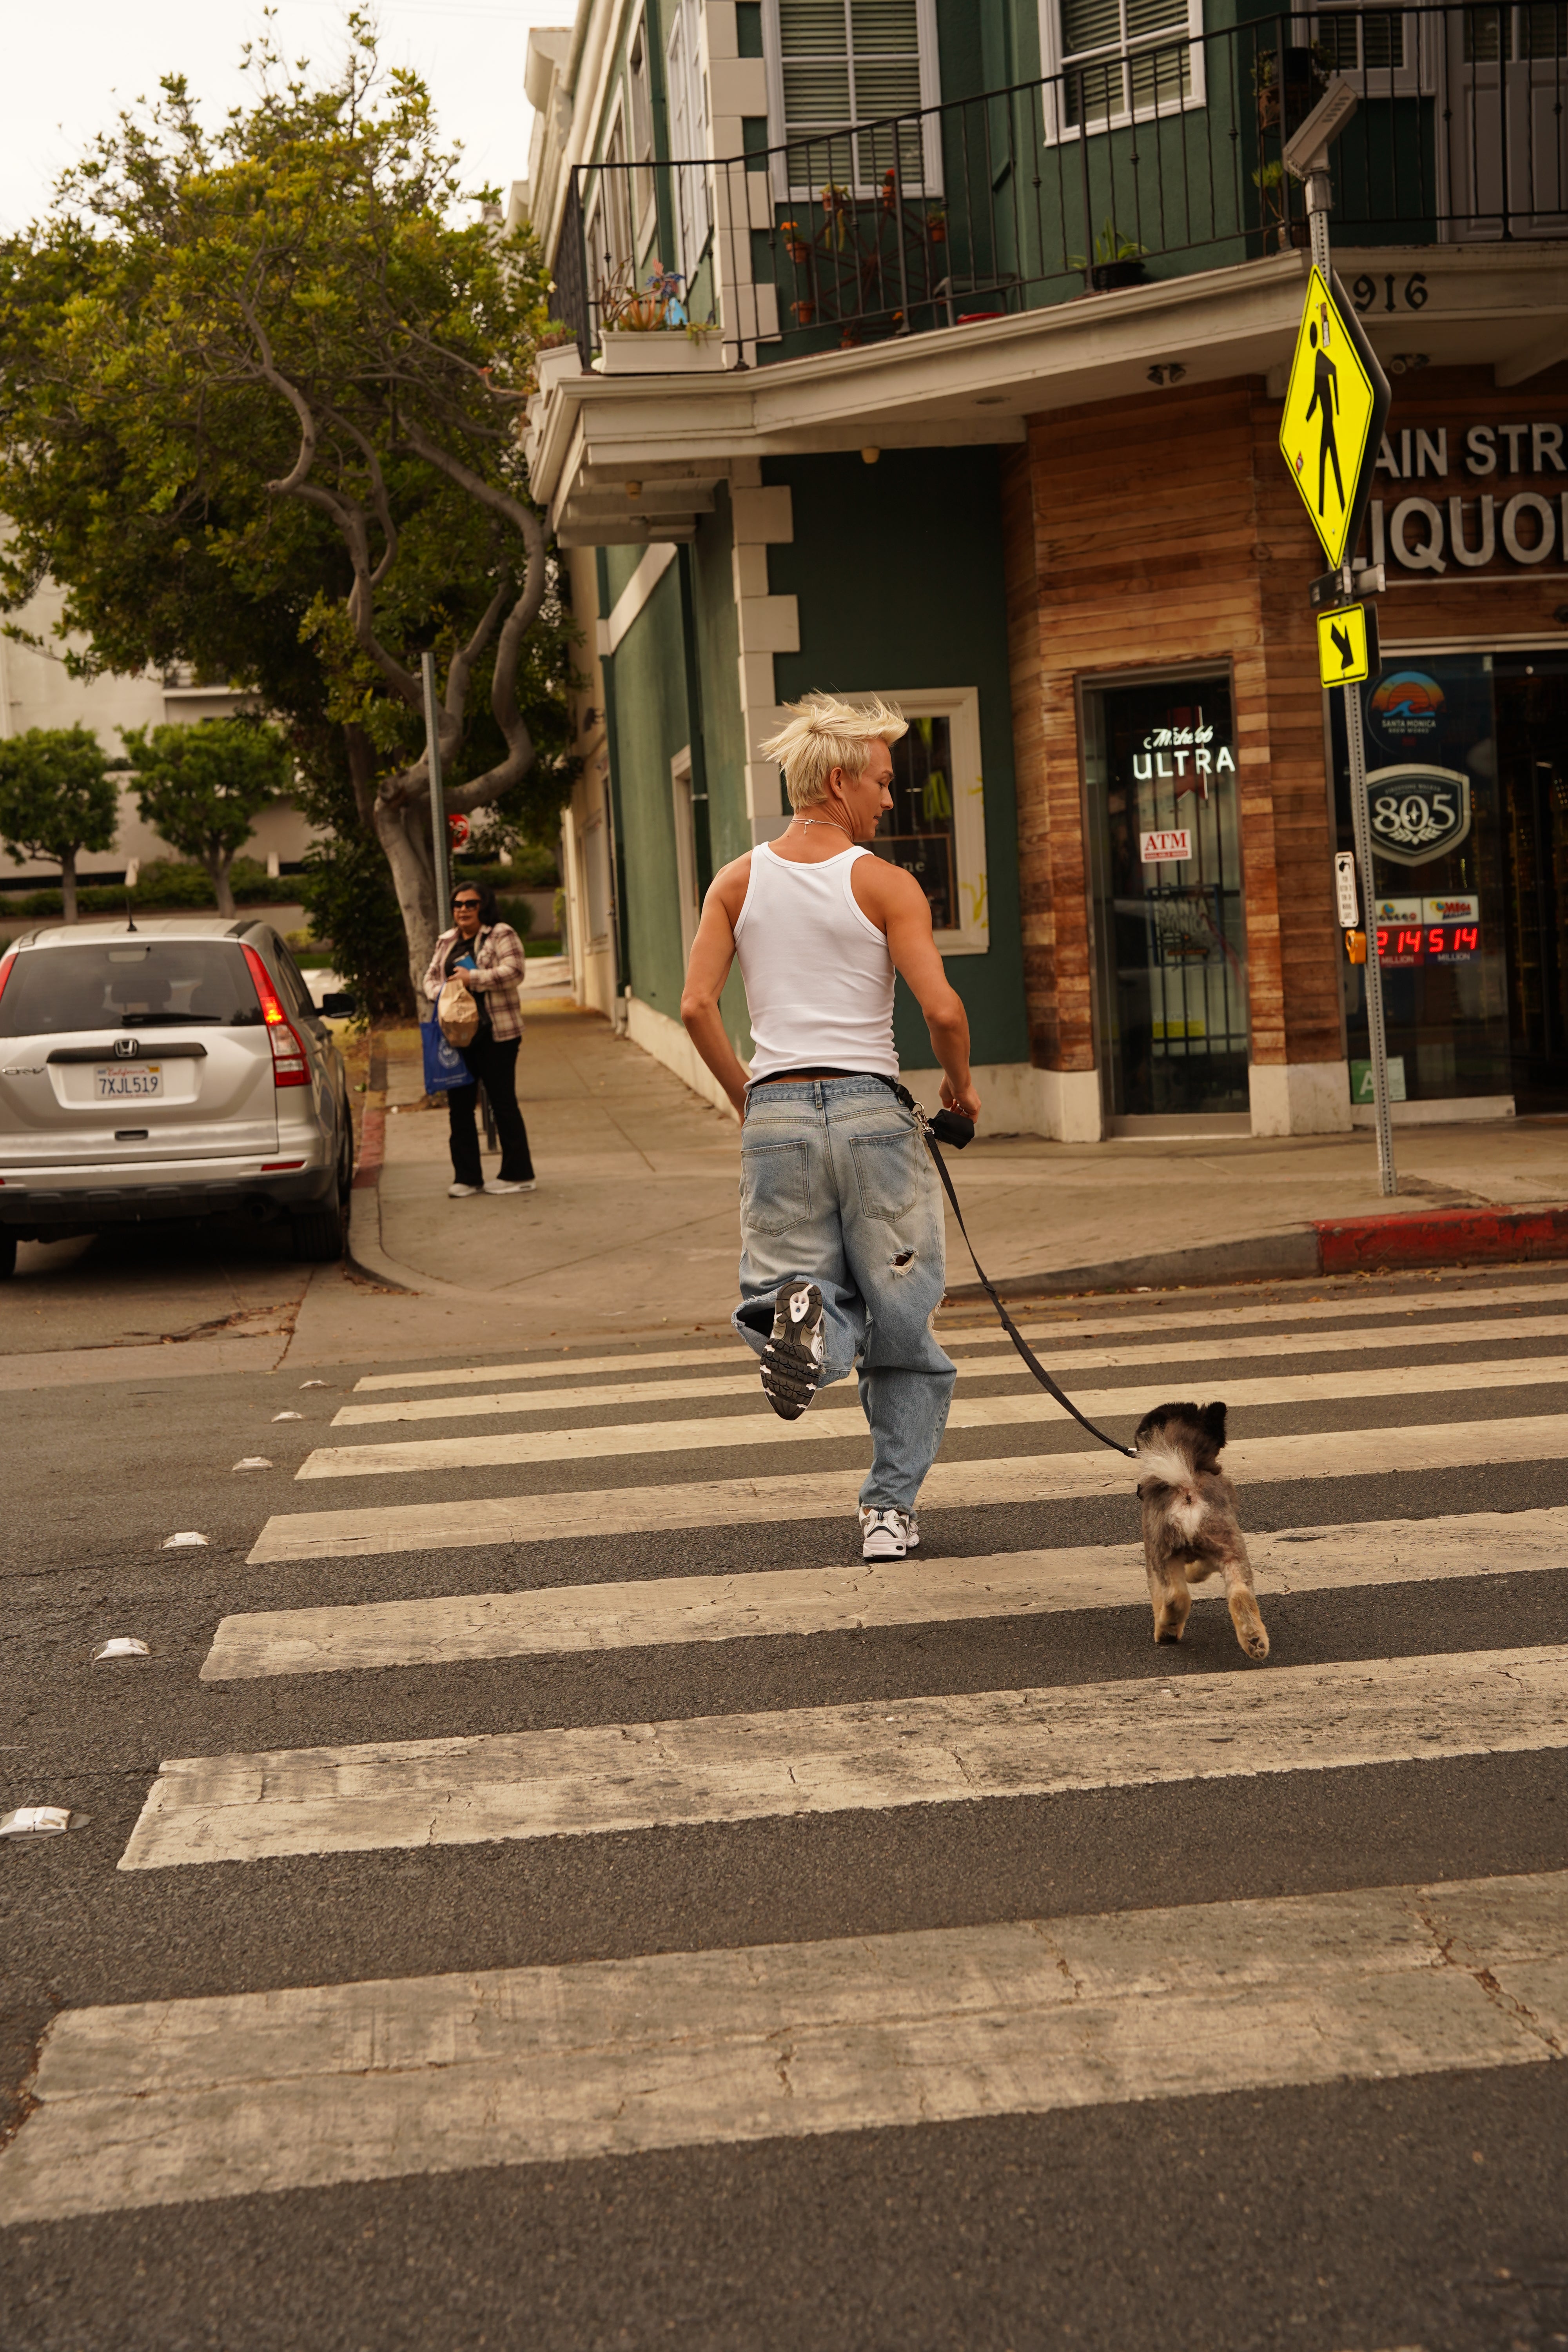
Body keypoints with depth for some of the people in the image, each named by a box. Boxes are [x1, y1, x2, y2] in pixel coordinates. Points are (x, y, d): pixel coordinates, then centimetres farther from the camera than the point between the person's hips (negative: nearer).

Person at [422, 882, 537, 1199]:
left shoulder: (501, 935, -4)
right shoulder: (446, 942, 16)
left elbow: (515, 971, -16)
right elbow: (431, 977, 17)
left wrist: (473, 978, -19)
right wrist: (439, 992, -6)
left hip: (496, 1034, -7)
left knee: (503, 1103, -1)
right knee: (459, 1106, 6)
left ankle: (517, 1175, 7)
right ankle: (466, 1177, 12)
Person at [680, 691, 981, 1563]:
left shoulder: (738, 882, 7)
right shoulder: (887, 884, -5)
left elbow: (697, 1008, 0)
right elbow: (943, 1010, -13)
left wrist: (748, 1099, 13)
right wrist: (961, 1086, 7)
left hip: (777, 1109, 3)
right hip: (869, 1106, -3)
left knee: (830, 1299, 13)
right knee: (902, 1317, 10)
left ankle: (802, 1312, -25)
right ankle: (892, 1508, 8)